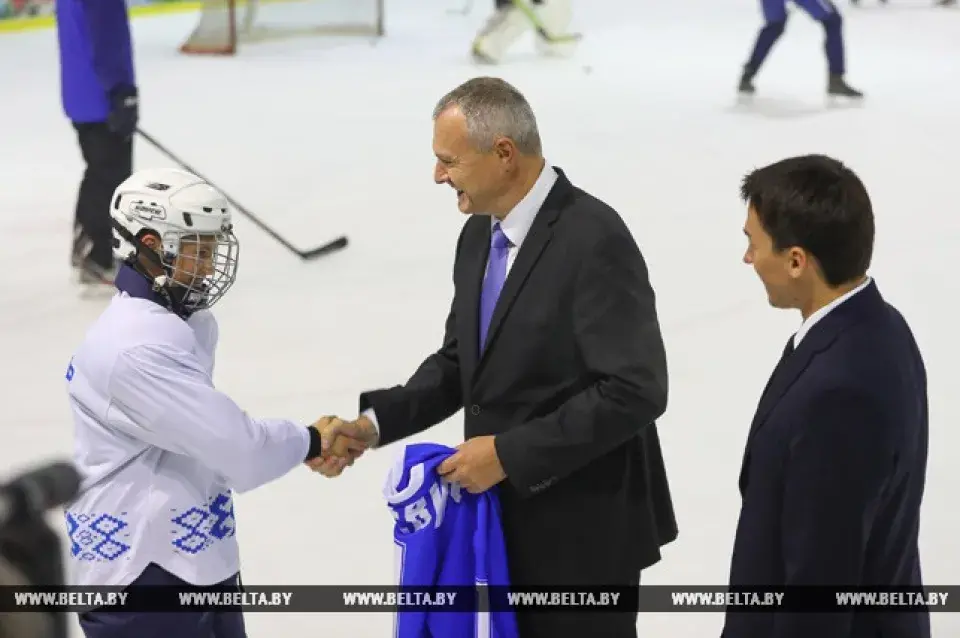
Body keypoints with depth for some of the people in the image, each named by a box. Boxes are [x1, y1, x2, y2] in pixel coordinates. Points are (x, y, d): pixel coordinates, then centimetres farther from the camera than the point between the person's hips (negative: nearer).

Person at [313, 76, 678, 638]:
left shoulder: (595, 240, -20)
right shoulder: (479, 236, 7)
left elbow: (635, 391, -23)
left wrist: (510, 453, -21)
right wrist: (374, 423, -2)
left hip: (583, 528, -8)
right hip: (507, 519, 8)